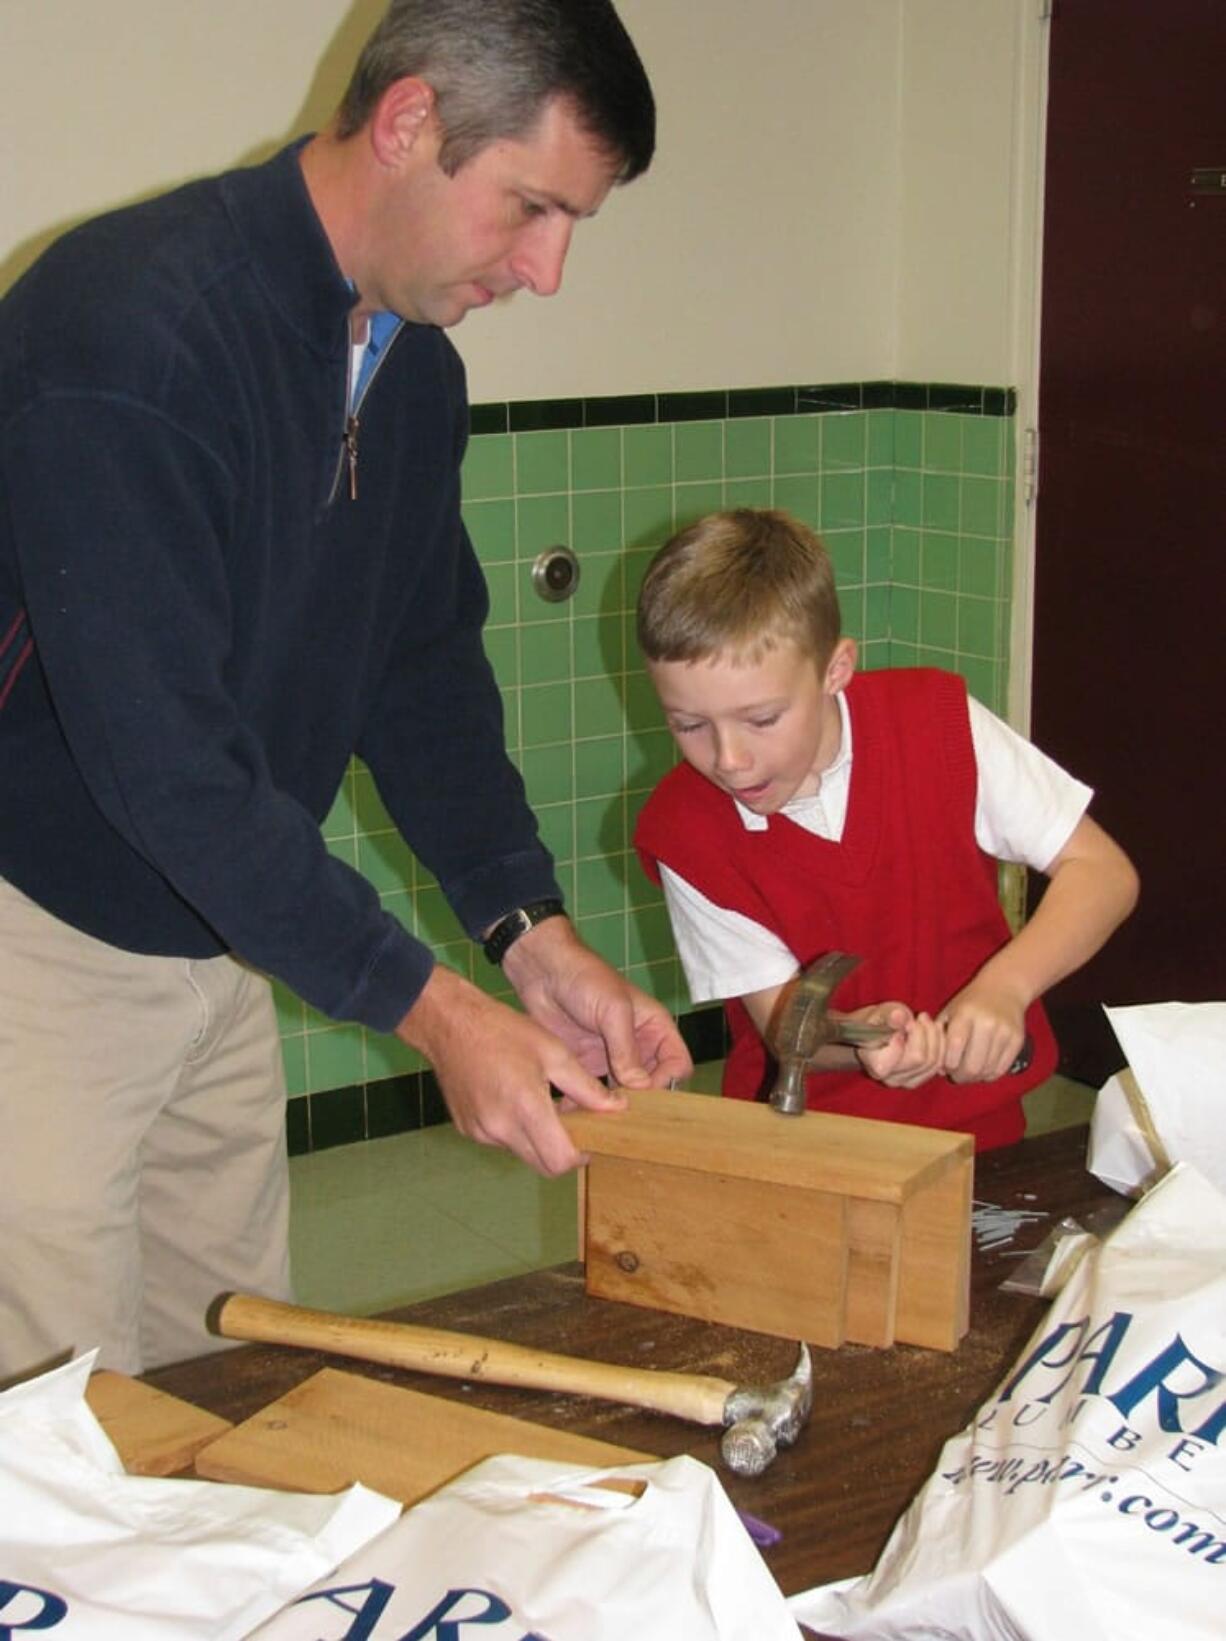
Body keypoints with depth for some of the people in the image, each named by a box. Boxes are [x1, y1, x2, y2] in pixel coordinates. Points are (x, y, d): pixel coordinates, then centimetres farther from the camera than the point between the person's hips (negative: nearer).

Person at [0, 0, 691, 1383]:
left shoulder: (414, 372, 3)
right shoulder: (128, 327, -25)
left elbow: (427, 670, 10)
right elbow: (159, 750, -28)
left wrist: (531, 932, -3)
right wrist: (431, 1010, -25)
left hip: (215, 937, 8)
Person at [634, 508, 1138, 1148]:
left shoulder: (937, 723, -10)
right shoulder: (679, 830, -9)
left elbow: (1103, 871, -6)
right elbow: (781, 1018, -8)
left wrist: (1001, 989, -21)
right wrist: (859, 1042, -30)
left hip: (971, 1125, 0)